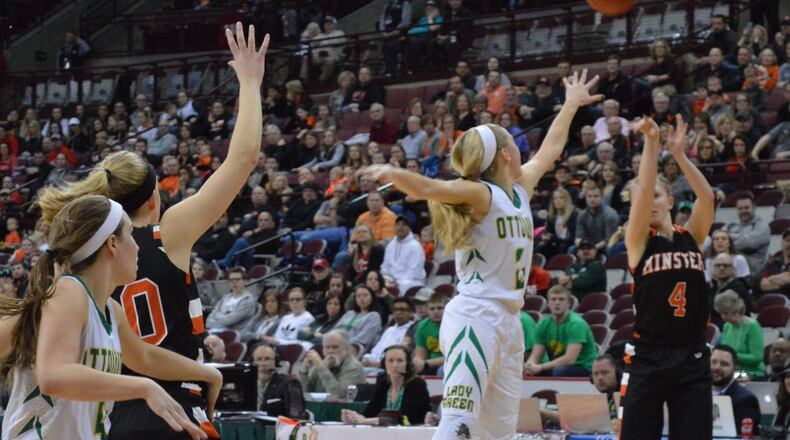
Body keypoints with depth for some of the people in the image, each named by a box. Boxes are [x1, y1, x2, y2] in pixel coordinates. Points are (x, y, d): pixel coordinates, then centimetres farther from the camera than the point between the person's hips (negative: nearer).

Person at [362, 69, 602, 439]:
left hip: (508, 320, 9)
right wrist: (393, 173, -44)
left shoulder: (520, 190, 17)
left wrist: (571, 104, 47)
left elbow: (548, 152, 35)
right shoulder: (478, 194, -7)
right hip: (475, 316, -9)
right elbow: (428, 189, -24)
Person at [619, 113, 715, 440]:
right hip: (648, 358, -3)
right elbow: (642, 191, -12)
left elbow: (707, 197, -6)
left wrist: (679, 153, -15)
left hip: (692, 359, 3)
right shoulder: (638, 241, 2)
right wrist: (651, 143, -20)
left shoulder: (691, 237, 10)